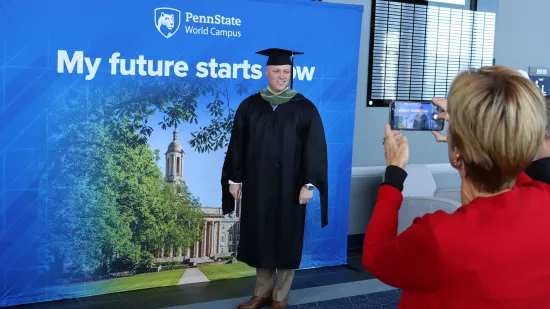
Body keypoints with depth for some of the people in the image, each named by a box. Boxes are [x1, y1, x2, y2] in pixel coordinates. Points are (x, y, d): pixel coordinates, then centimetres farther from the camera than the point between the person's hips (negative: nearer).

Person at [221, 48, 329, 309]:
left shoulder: (305, 109, -4)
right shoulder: (250, 106, 3)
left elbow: (314, 149, -6)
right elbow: (237, 145, 6)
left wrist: (309, 183, -13)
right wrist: (234, 179, 3)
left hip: (289, 186, -2)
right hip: (257, 184, 3)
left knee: (286, 239, 6)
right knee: (260, 238, 11)